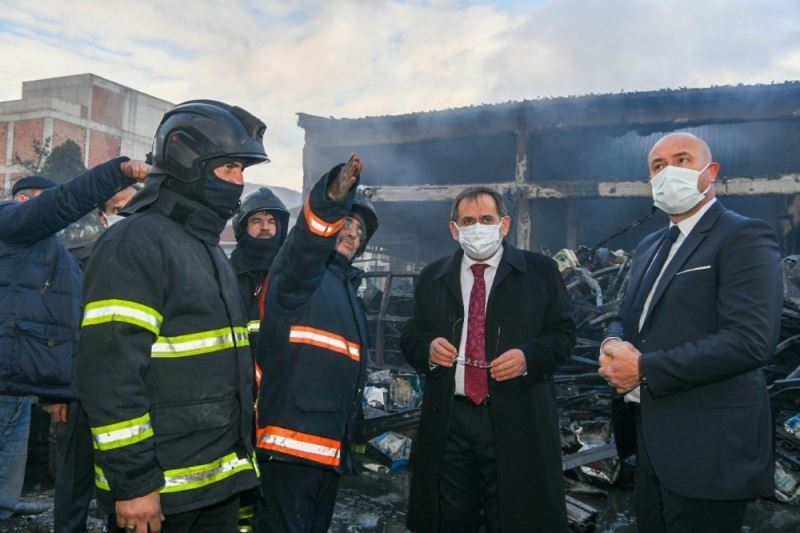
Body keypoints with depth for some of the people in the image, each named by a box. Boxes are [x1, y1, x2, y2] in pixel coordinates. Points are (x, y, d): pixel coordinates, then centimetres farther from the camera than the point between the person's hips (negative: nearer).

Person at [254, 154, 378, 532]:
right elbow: (305, 244, -30)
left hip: (332, 445, 9)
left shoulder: (348, 290, 22)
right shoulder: (299, 273, -3)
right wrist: (332, 199, -49)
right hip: (293, 439, -9)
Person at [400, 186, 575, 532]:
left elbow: (563, 334, 3)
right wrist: (428, 347, -10)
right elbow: (410, 337, 13)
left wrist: (529, 356, -16)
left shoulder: (540, 271, 4)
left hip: (517, 422, -2)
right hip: (448, 422, 2)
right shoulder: (432, 277, 11)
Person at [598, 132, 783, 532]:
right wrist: (613, 345, -6)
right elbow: (626, 319, 18)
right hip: (650, 436, 8)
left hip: (707, 446, -8)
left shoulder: (744, 237, -12)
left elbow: (751, 340, -24)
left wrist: (644, 368, -20)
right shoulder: (650, 245, 14)